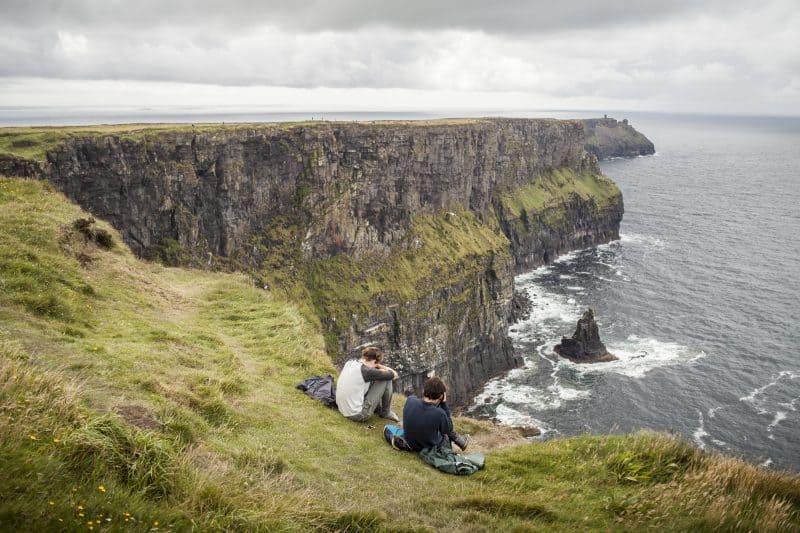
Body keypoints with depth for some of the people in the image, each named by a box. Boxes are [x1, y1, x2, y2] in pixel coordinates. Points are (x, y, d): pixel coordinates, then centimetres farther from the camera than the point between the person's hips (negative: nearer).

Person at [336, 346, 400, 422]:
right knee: (387, 379, -3)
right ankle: (386, 412, 15)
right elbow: (392, 375, -10)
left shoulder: (349, 363, 2)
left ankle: (379, 409, 30)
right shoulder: (366, 370, -20)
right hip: (358, 415, -8)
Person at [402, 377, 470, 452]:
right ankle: (461, 442, 46)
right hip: (432, 448, -4)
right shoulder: (439, 413, -32)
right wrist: (444, 404, -14)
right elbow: (448, 429, -10)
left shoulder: (410, 401, -23)